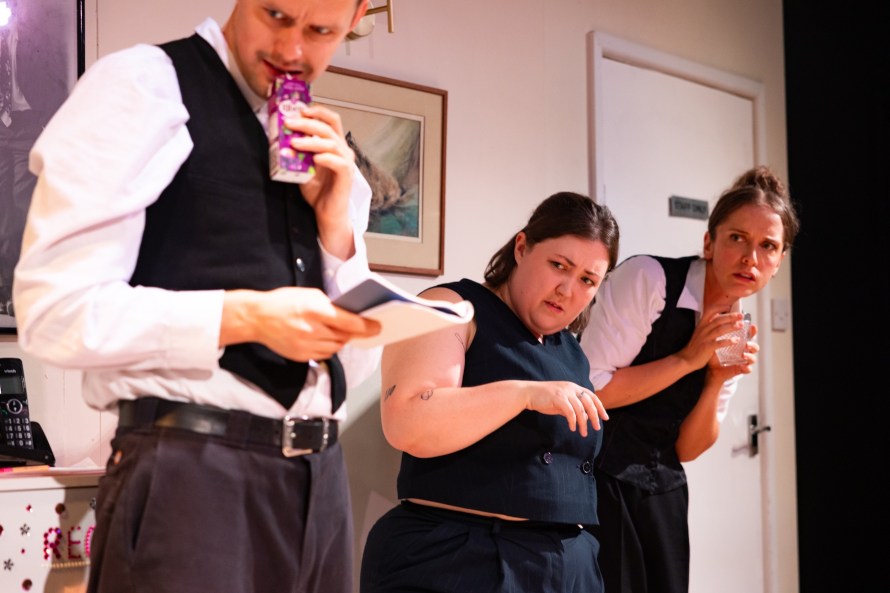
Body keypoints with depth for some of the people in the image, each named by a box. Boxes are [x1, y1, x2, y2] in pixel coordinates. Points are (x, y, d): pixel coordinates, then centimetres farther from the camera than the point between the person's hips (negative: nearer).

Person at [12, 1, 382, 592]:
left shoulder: (327, 153, 13)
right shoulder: (143, 86, -5)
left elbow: (355, 361, 11)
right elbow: (53, 310, -13)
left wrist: (336, 225, -2)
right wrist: (245, 316, -21)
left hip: (319, 478, 7)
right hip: (192, 474, -6)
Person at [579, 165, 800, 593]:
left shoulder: (735, 332, 7)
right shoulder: (647, 278, -14)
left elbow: (686, 448, 6)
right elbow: (589, 388, -19)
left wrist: (718, 380, -9)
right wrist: (687, 359, -18)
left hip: (663, 490, 7)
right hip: (600, 479, -6)